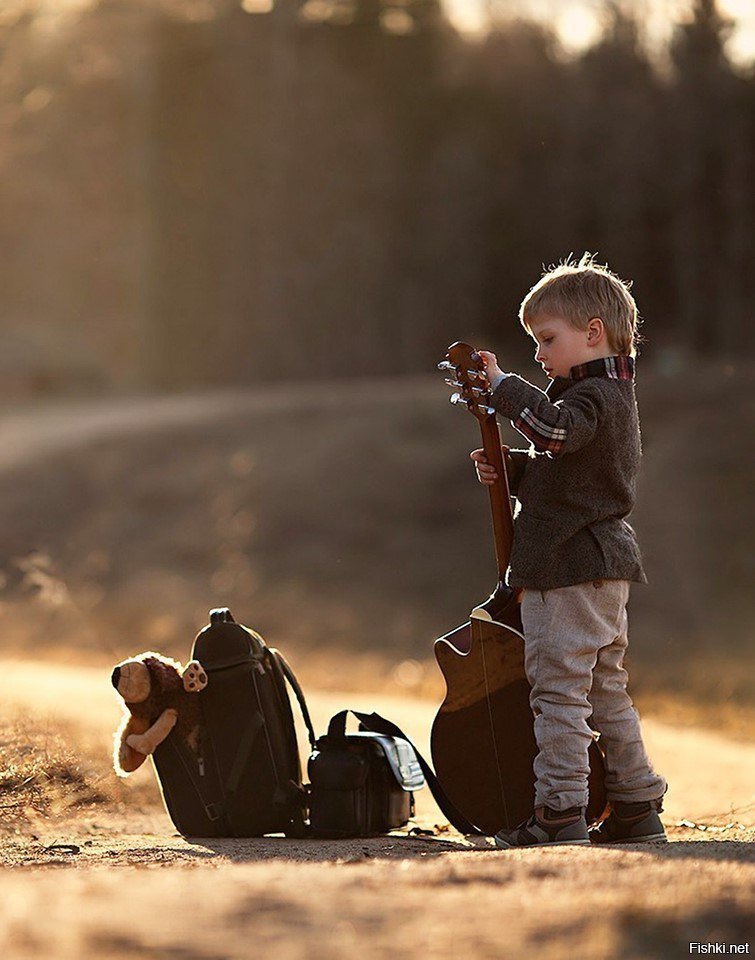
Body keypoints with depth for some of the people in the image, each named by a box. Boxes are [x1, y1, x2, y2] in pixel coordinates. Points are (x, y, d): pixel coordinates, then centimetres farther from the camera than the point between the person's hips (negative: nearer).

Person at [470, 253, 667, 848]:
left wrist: (502, 385, -25)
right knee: (606, 691, 15)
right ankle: (637, 809, 20)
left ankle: (561, 814, -9)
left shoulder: (595, 395, -14)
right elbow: (559, 469, 26)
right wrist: (510, 469, 9)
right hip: (604, 561, 11)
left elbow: (552, 428, -37)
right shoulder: (612, 395, 18)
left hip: (570, 568, -11)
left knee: (557, 686, -8)